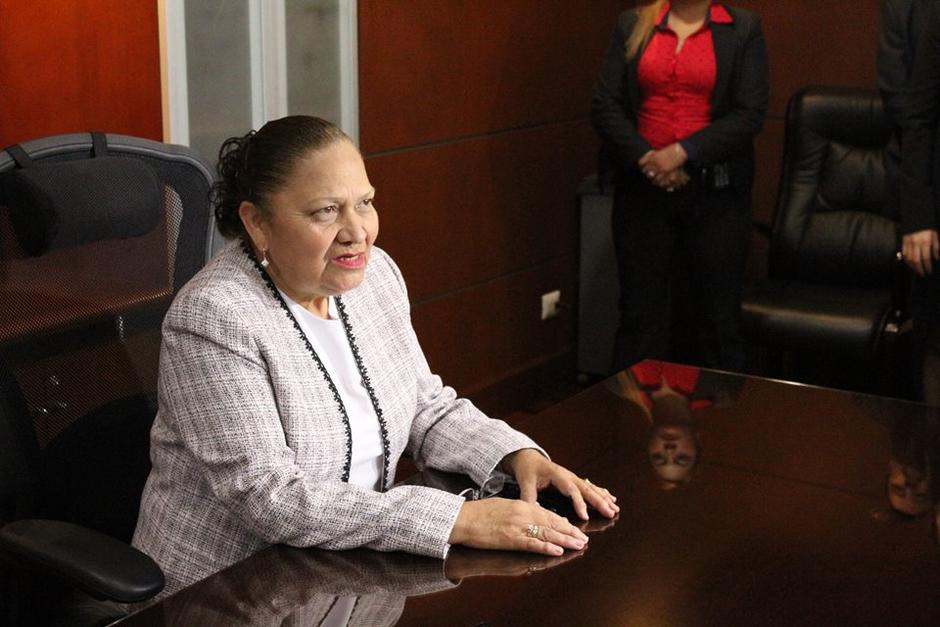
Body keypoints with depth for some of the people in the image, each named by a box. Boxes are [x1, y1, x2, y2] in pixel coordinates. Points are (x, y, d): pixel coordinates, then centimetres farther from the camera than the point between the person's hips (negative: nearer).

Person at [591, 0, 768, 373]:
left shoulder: (743, 30, 2)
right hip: (643, 188, 1)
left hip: (716, 191, -1)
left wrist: (682, 153, -15)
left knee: (719, 314, 6)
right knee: (640, 312, 7)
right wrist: (645, 159, -12)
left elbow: (750, 114, -7)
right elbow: (604, 106, 1)